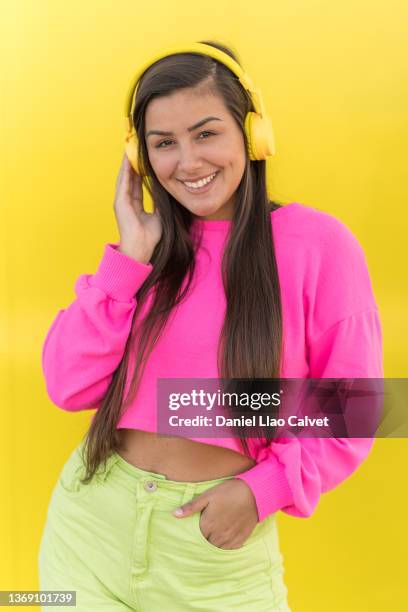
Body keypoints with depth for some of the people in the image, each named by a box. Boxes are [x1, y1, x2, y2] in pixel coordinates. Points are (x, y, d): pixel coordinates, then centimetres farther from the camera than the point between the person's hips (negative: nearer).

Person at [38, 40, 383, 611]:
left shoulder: (317, 244, -9)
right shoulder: (145, 248, 4)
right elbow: (69, 387, -5)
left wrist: (263, 490, -16)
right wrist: (131, 258, -10)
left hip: (218, 545, -3)